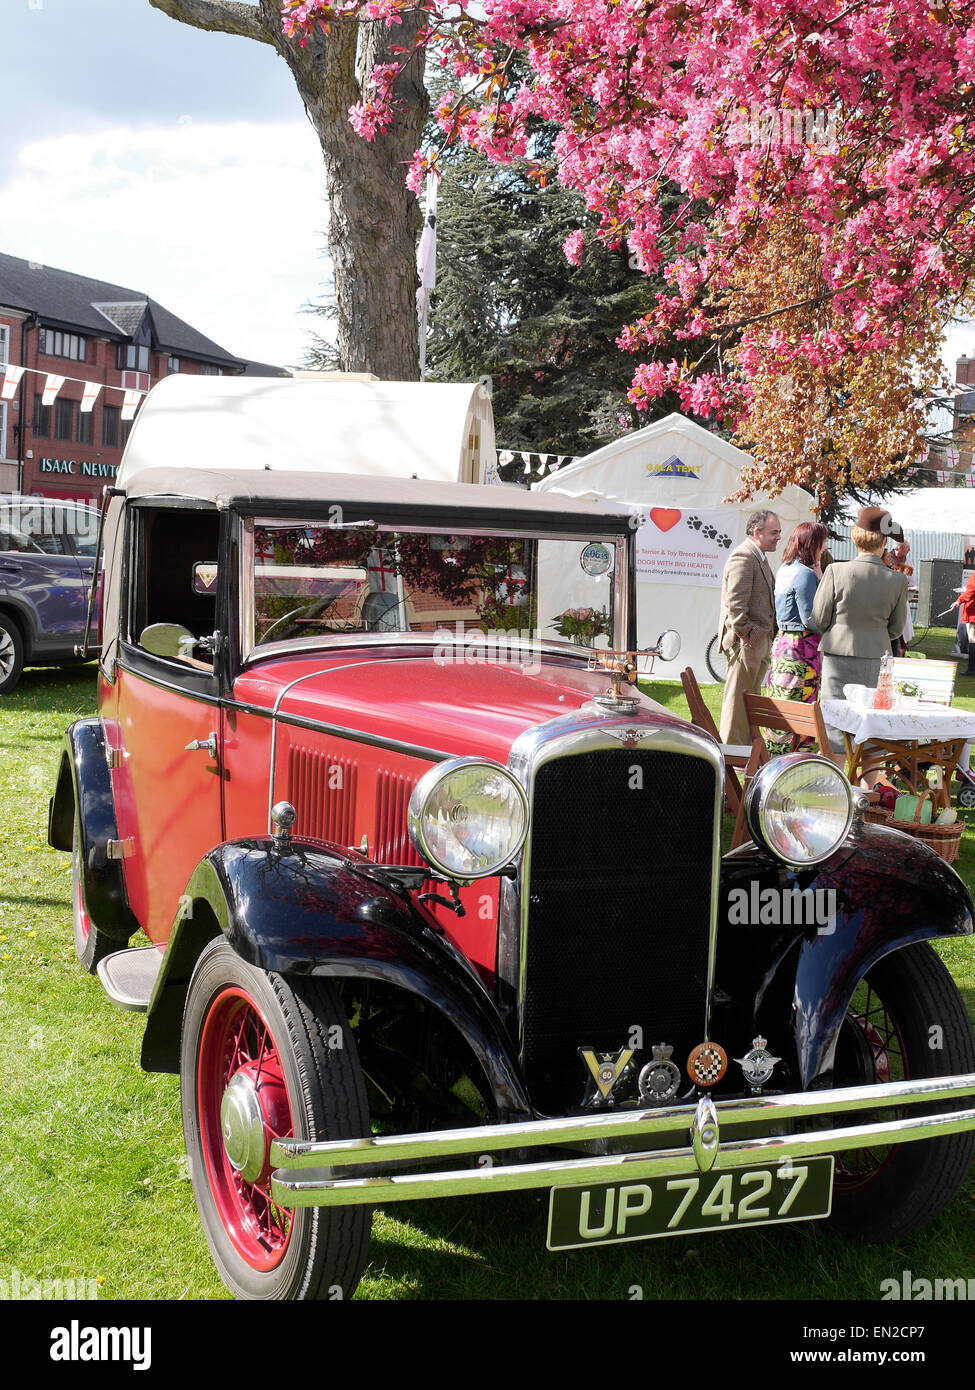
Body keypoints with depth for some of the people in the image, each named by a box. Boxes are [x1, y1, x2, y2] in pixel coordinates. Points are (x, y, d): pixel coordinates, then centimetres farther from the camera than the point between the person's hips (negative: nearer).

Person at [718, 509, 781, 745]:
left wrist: (767, 637, 19)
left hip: (759, 640, 10)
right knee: (738, 697, -5)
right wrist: (743, 635, -20)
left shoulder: (759, 557, 18)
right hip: (746, 640, -10)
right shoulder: (743, 557, -14)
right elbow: (735, 602, -21)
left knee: (751, 697, 14)